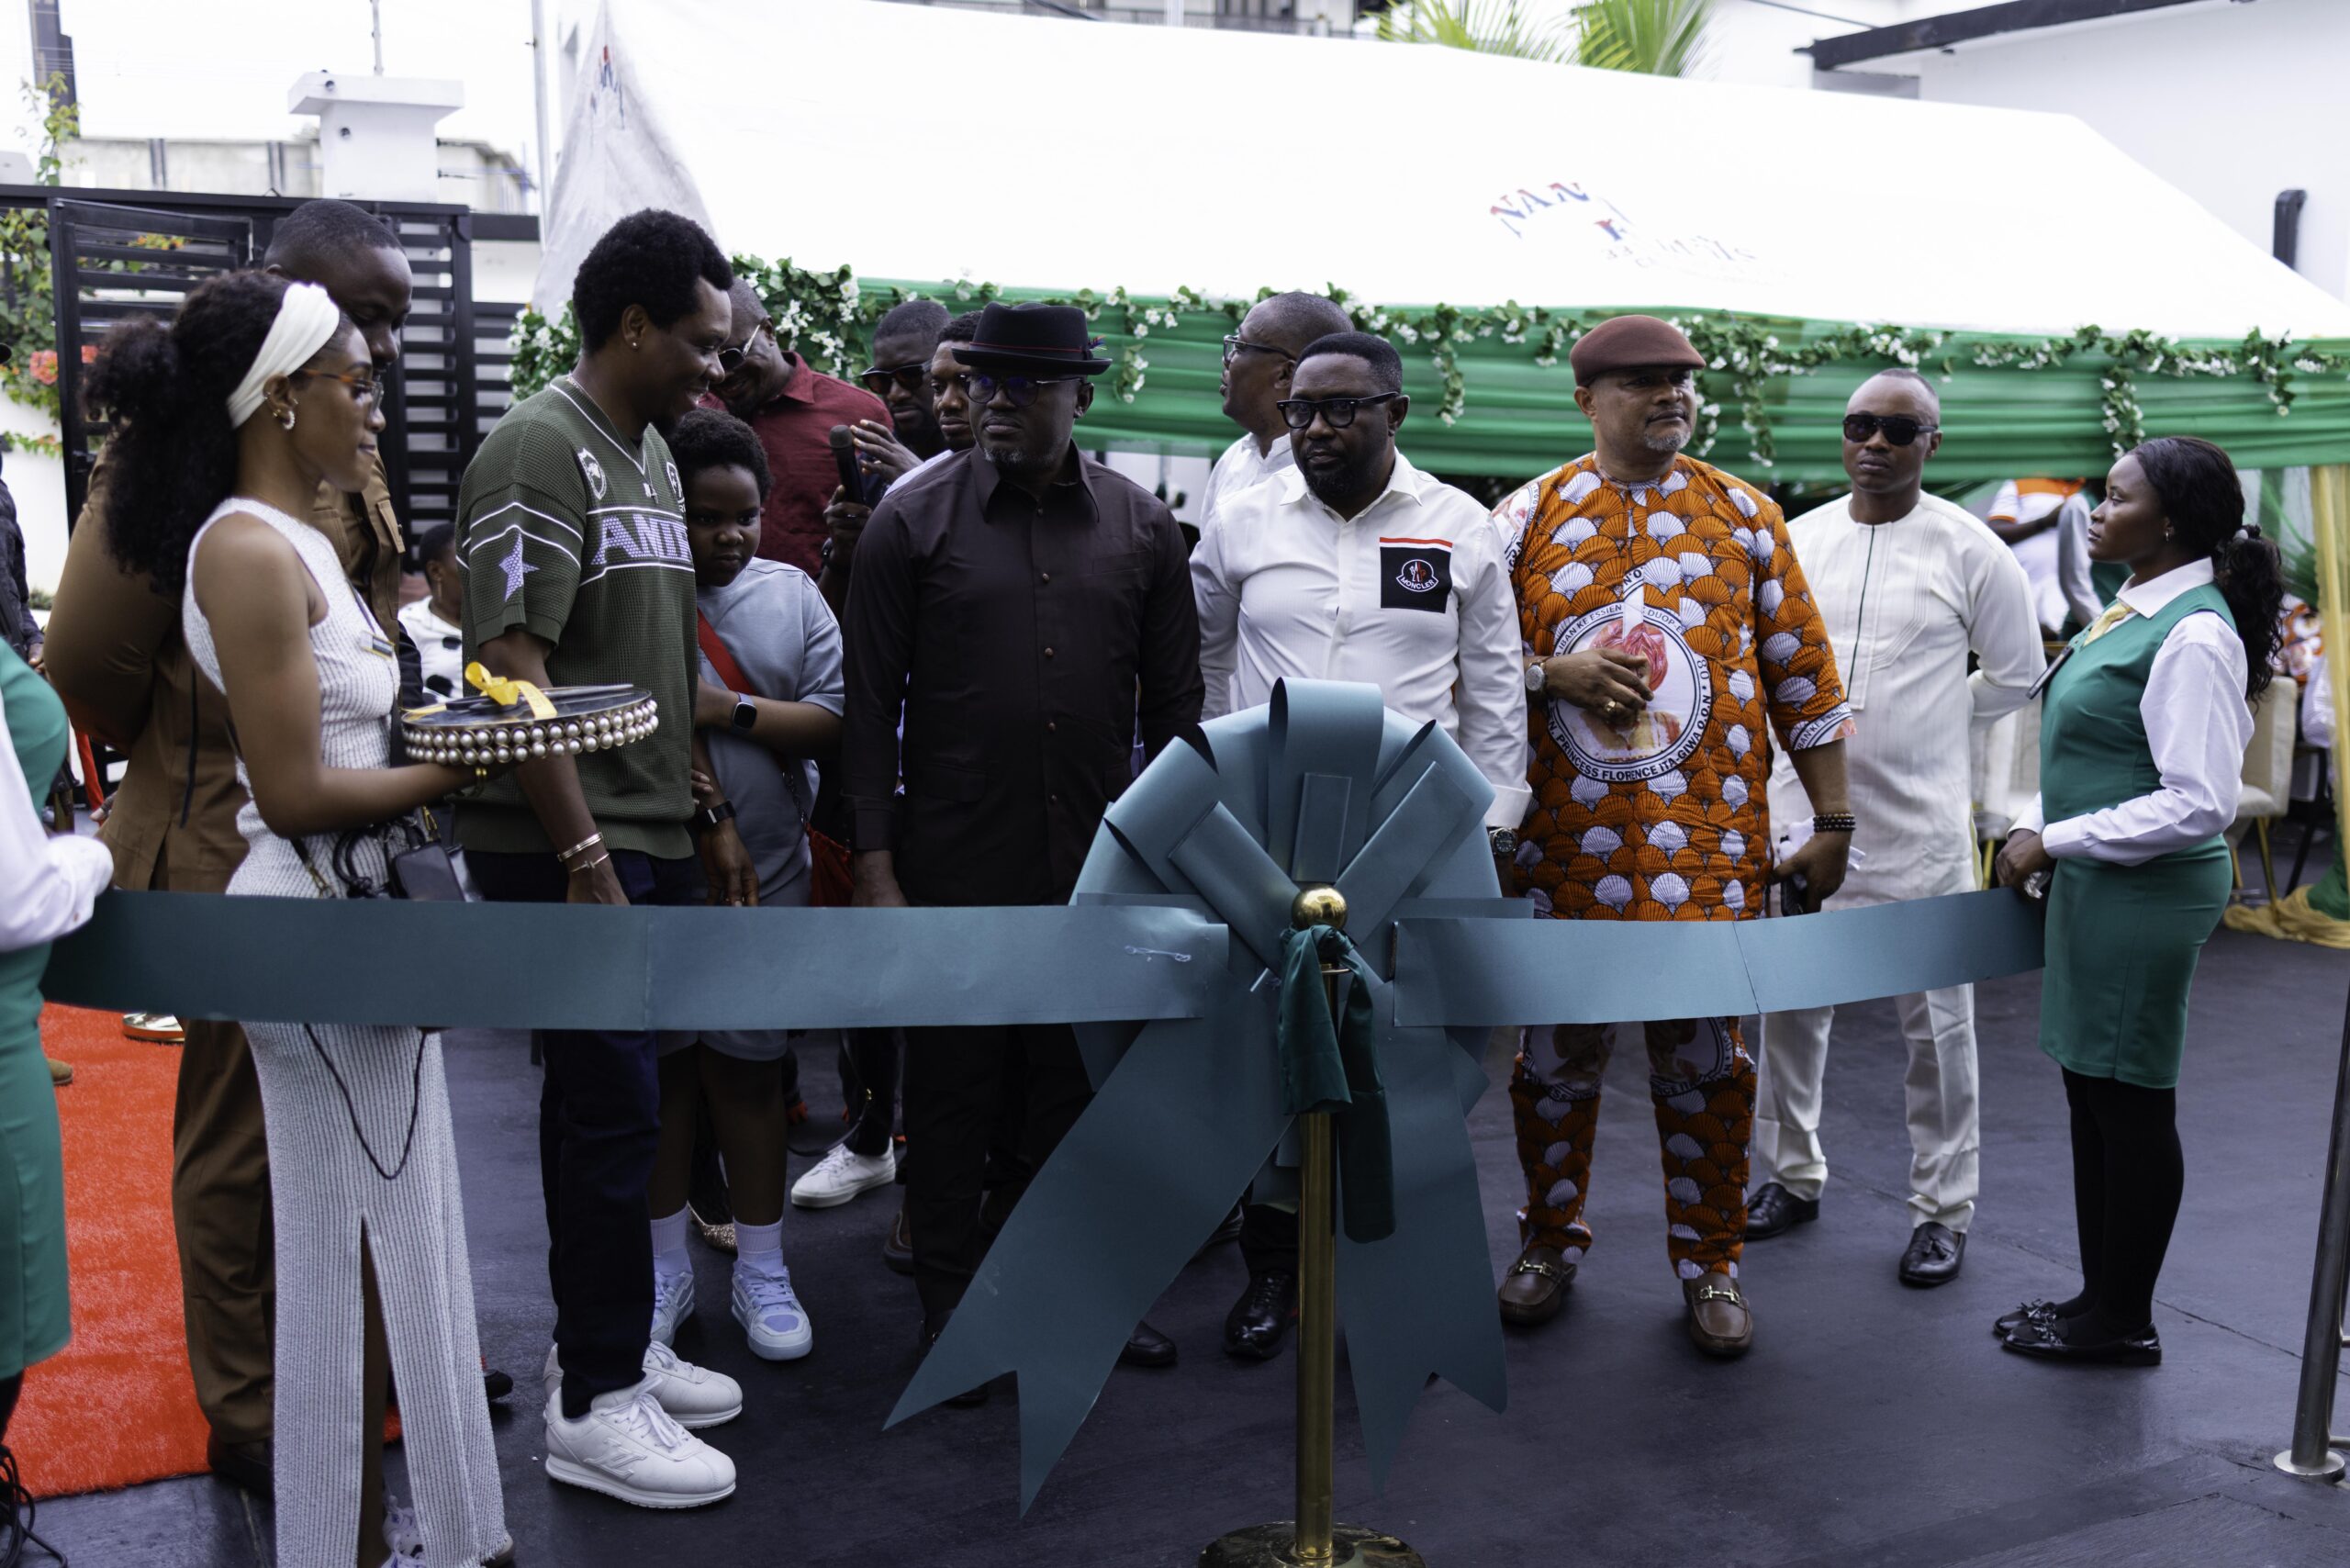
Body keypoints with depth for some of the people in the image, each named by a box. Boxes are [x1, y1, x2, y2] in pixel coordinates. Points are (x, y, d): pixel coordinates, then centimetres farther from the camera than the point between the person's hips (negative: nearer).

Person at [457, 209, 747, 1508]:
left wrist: (708, 815, 19)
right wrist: (584, 857, -22)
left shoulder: (650, 450, 16)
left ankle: (604, 1346, 28)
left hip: (650, 840, 9)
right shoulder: (543, 450, -13)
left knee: (608, 1103, 16)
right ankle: (596, 1404, 7)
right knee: (612, 1111, -4)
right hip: (567, 851, -9)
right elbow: (510, 670, -20)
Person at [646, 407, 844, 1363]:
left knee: (748, 1067, 8)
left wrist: (729, 711, -14)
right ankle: (666, 1269, 24)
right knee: (660, 1065, 9)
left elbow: (834, 722, -2)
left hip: (763, 874, 1)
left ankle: (760, 1272, 20)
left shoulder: (792, 595, 6)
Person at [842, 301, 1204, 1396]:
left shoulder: (1142, 527, 5)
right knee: (951, 1090, 7)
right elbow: (872, 708, -2)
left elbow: (1172, 707, 9)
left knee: (1084, 1083, 12)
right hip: (955, 869, -2)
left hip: (1099, 871, 2)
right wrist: (875, 870, -7)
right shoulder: (914, 520, -2)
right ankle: (949, 1305, 22)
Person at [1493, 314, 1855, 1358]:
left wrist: (1832, 822, 5)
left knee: (1703, 1052, 6)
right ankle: (1550, 1243, 28)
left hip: (1709, 851, 0)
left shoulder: (1746, 515, 6)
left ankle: (1709, 1263, 21)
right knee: (1556, 1048, 9)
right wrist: (1555, 673, -13)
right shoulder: (1528, 517, 5)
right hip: (1561, 850, 0)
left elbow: (1802, 674, 7)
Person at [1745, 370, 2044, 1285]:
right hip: (1801, 813, 4)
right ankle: (1793, 1175, 31)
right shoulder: (1797, 540, 4)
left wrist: (1929, 721, 5)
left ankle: (1942, 1209, 18)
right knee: (1788, 1009, 13)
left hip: (1919, 825, -3)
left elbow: (2017, 676, 4)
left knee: (1936, 1024, 5)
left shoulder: (1970, 550, -5)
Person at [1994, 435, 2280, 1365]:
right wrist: (2038, 833, 10)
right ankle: (2100, 1297, 29)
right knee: (2091, 1092, 16)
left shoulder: (2193, 634, -19)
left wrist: (2056, 839, -18)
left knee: (2131, 1102, 2)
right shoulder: (2135, 609, 10)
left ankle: (2122, 1320, 16)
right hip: (2097, 885, 10)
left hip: (2144, 894, -10)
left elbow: (2200, 802, -23)